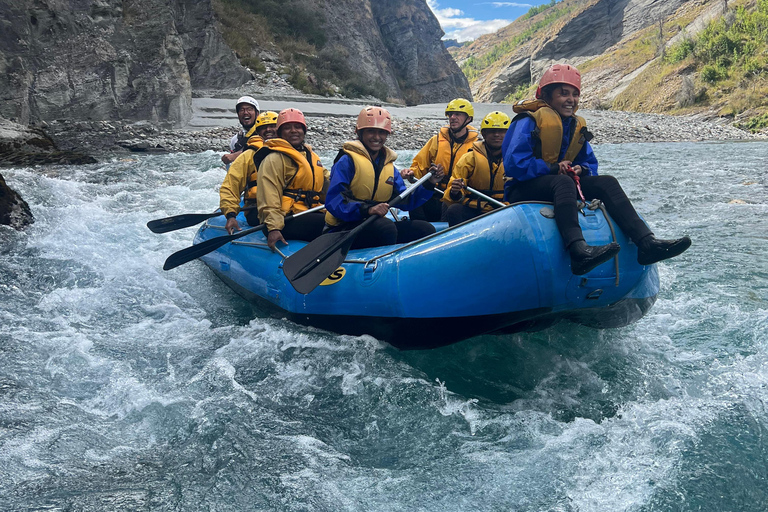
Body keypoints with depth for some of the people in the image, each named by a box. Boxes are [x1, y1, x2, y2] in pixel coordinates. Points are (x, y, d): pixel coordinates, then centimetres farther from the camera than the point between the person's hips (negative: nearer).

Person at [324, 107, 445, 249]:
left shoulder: (389, 166, 16)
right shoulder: (347, 161, -6)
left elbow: (405, 202, 12)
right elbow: (333, 201, -17)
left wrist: (429, 184, -1)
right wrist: (367, 210, -30)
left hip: (377, 223, 7)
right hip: (343, 229, -7)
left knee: (426, 229, -8)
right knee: (385, 227, -36)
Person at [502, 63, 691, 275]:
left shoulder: (576, 127, 15)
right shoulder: (528, 122, -9)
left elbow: (590, 163, 14)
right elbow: (513, 164, -20)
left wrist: (582, 170, -10)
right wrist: (552, 168, -20)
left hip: (560, 185, 7)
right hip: (523, 191, -7)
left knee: (607, 182, -13)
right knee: (563, 182, -38)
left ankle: (647, 243, -31)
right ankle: (578, 251, -62)